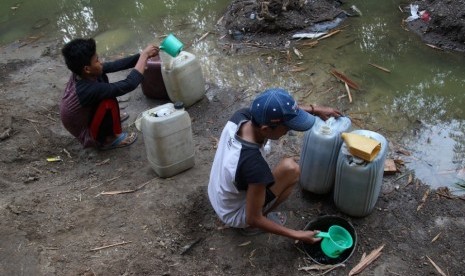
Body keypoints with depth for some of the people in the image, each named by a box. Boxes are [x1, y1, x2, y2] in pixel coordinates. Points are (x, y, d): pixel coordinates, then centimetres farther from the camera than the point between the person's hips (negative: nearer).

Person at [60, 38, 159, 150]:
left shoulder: (81, 74, -16)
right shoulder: (88, 90, -39)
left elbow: (114, 65, -9)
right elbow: (129, 84, -40)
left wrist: (141, 55, -14)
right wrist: (144, 55, -31)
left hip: (84, 118, 8)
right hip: (88, 135, -8)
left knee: (102, 78, 4)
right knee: (109, 102, -30)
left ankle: (110, 118, 24)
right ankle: (109, 139, -4)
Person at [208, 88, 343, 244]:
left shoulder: (241, 116, -21)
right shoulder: (254, 166, -40)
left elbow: (274, 111, 2)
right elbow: (253, 219, -26)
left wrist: (315, 110, -1)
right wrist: (297, 235, -18)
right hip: (233, 215, -6)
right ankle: (248, 225, 3)